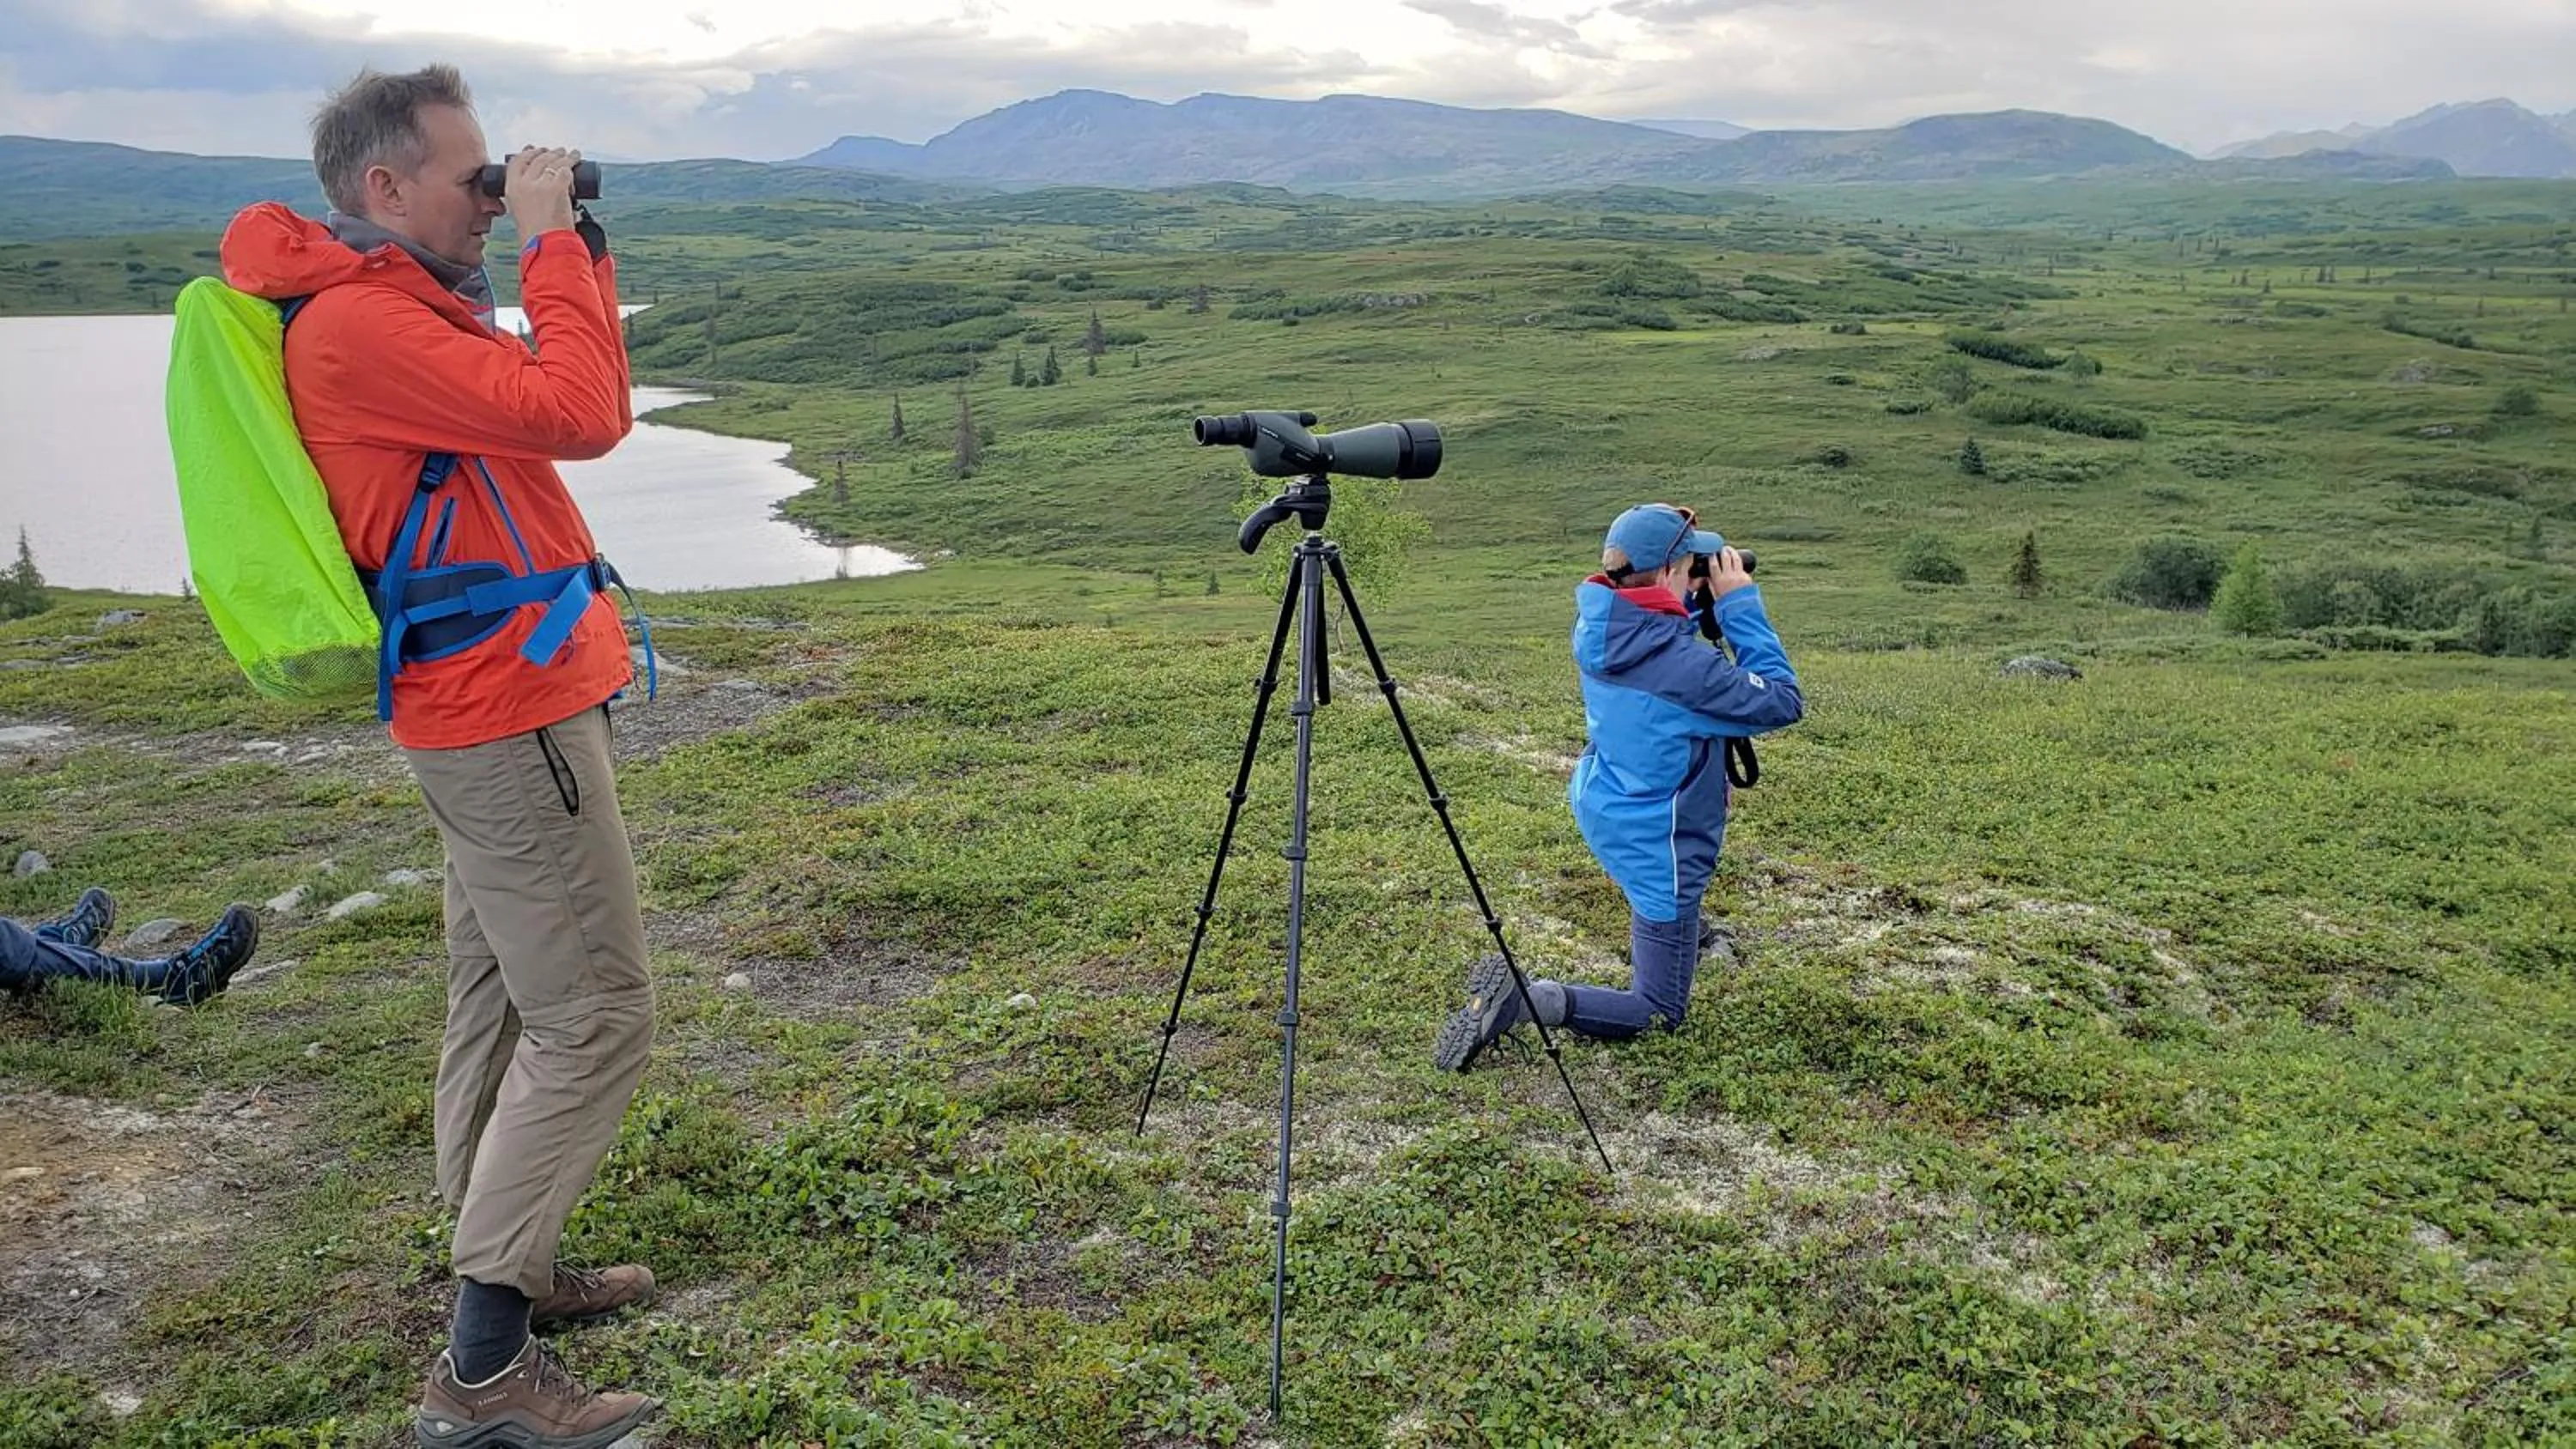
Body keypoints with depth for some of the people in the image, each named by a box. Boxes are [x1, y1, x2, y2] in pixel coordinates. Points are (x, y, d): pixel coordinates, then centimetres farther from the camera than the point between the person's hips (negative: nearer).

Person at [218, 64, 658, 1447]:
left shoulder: (397, 302, 15)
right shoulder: (357, 319, -17)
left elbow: (583, 411, 20)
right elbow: (574, 413, -25)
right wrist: (551, 245, -16)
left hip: (493, 702, 11)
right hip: (509, 707, -11)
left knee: (505, 999, 16)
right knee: (594, 1017, -9)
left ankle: (507, 1270, 30)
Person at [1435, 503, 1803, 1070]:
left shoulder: (1597, 626, -7)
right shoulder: (1681, 661, -30)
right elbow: (1782, 704, -17)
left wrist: (1700, 599, 1)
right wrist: (1740, 603, -17)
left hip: (1601, 810, 9)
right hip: (1655, 848, -8)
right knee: (1661, 1015, 5)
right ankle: (1525, 998, -14)